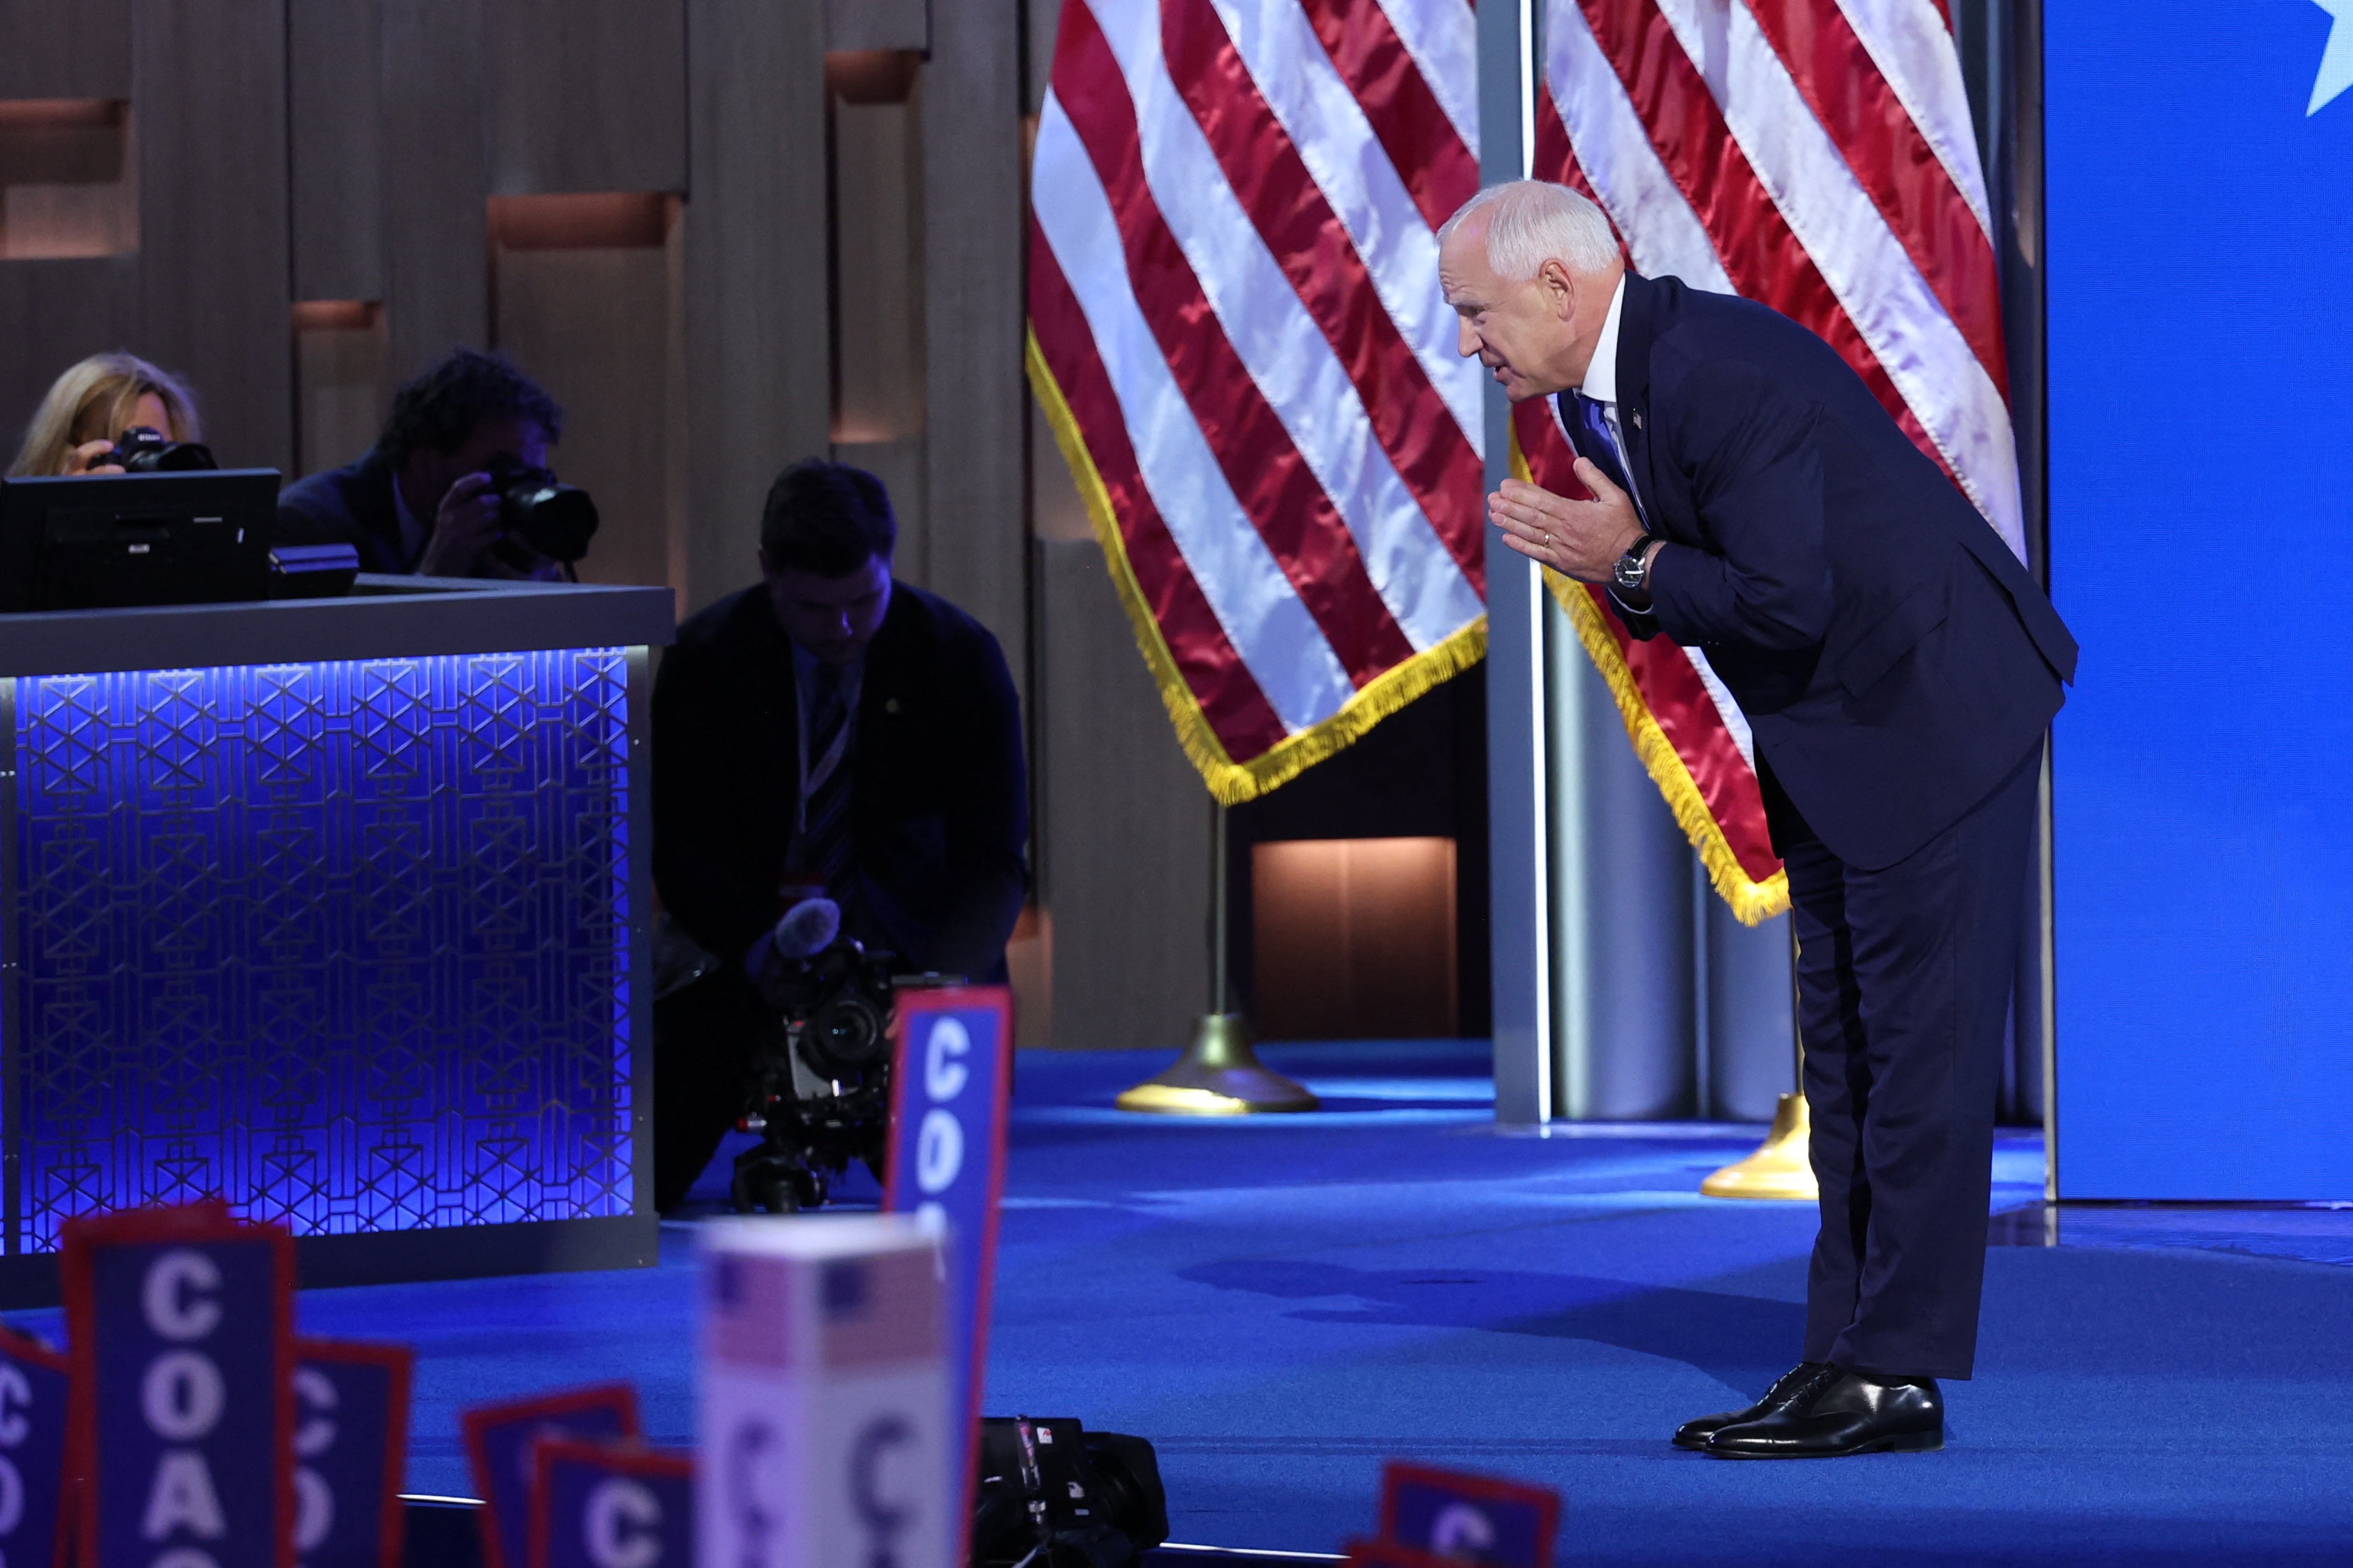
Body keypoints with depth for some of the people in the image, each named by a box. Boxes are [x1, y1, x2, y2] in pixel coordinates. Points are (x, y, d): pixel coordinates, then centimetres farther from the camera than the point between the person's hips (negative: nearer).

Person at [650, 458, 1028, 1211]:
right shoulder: (705, 661, -10)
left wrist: (945, 981, -31)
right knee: (645, 1178, -15)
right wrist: (764, 952, -30)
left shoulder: (959, 657, -11)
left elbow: (994, 857, -13)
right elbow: (680, 850, -11)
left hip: (906, 934, 0)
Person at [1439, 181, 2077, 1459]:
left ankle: (1896, 1377, -6)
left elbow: (1786, 602, -28)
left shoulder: (1720, 374, -25)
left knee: (1918, 1043, -7)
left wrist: (1632, 569, -16)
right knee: (1842, 1051, 11)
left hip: (1933, 707, -11)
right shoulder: (1604, 387, 5)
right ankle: (1845, 1354, 15)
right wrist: (1616, 557, -8)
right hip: (1828, 732, 11)